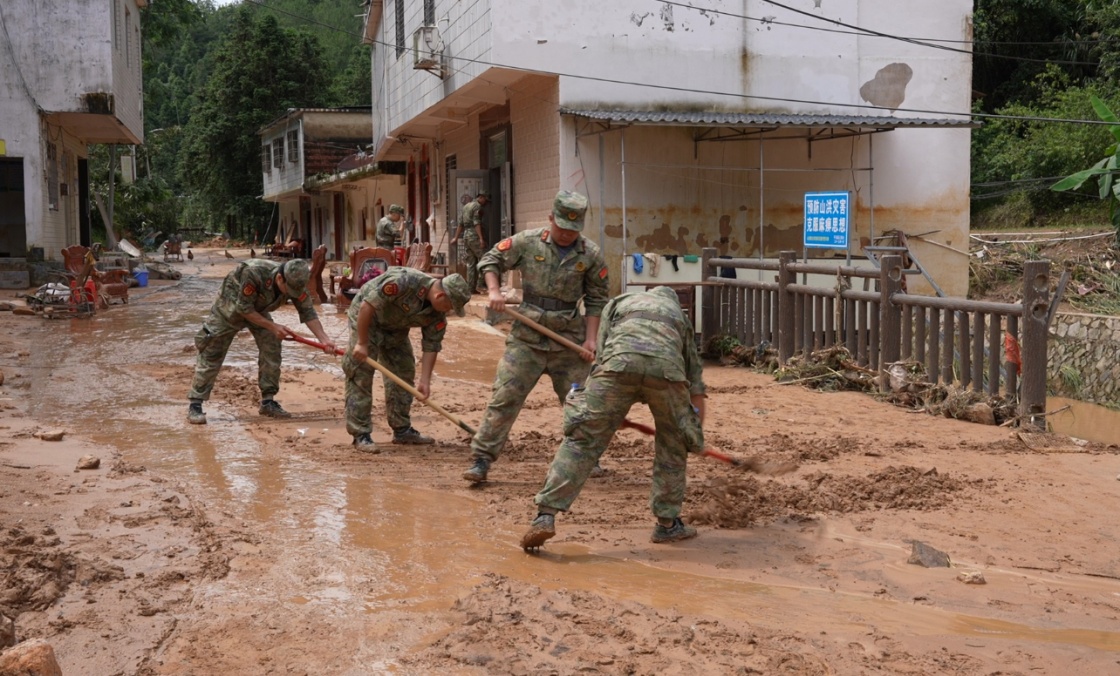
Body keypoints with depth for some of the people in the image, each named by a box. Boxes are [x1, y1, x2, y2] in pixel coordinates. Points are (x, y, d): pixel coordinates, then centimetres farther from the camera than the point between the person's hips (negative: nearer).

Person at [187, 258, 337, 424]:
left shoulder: (295, 282, -24)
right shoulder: (253, 274, -40)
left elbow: (308, 312, -17)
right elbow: (243, 308, -30)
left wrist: (324, 340, -27)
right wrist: (272, 326, -29)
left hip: (258, 310, 5)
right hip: (230, 307, -5)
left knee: (272, 350, -4)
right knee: (211, 355, -6)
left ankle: (268, 402, 8)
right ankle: (195, 405, 0)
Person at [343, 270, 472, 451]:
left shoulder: (438, 314, -13)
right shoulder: (403, 282, -36)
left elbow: (431, 346, -7)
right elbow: (367, 305, -33)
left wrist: (425, 381, -14)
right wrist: (361, 343, -28)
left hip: (395, 328, 8)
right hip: (365, 319, -8)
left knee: (404, 373, 7)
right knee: (361, 375, -11)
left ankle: (402, 430, 17)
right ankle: (360, 434, -8)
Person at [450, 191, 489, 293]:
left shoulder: (466, 206, 20)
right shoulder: (477, 206, -7)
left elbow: (461, 223, 19)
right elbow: (477, 223, -18)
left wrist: (456, 237, 19)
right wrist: (481, 238, -26)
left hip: (466, 235, 9)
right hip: (475, 236, -9)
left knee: (471, 263, 8)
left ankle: (471, 288, 5)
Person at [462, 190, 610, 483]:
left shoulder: (590, 255, 1)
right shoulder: (527, 242, -2)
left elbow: (596, 300, 6)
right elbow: (490, 260, 8)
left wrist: (590, 338, -3)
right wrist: (494, 291, -9)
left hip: (569, 338, 2)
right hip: (527, 337, -1)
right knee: (504, 396, -6)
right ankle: (481, 460, -2)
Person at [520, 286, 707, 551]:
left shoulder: (619, 303, 39)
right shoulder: (679, 316, 41)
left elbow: (601, 354, 31)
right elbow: (696, 387, 42)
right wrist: (696, 435, 51)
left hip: (620, 360, -1)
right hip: (667, 367, 1)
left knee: (582, 439, 3)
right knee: (673, 445, 23)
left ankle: (545, 516, -7)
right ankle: (667, 523, 26)